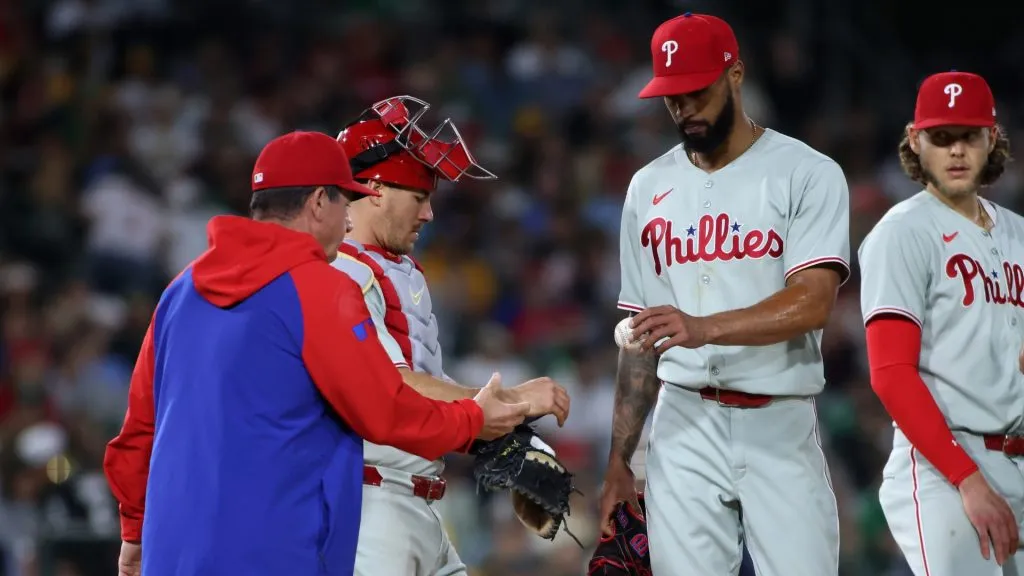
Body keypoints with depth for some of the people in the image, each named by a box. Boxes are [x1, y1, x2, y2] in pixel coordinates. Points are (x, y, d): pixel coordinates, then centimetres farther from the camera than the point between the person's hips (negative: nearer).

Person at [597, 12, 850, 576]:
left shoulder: (806, 173, -2)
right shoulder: (649, 187, 13)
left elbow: (814, 301, -16)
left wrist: (704, 328, -30)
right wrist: (618, 459, 12)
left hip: (781, 426, -3)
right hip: (684, 426, 3)